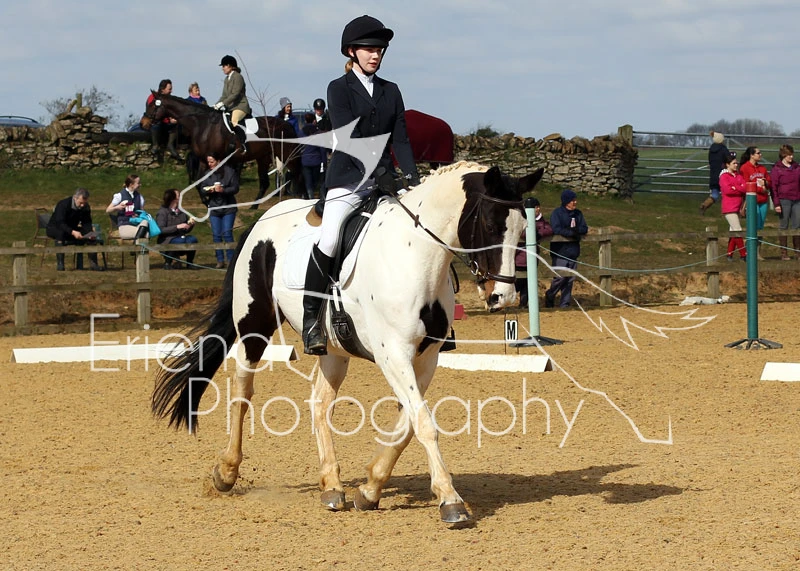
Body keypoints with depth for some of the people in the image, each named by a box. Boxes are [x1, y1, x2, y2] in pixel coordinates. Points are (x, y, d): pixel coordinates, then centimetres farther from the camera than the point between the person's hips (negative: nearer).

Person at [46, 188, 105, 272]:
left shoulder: (86, 207, -6)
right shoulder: (63, 204, -25)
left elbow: (86, 223, -7)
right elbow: (60, 223, -34)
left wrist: (90, 233, -30)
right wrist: (73, 232, -48)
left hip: (72, 229, 5)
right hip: (54, 229, -5)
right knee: (60, 233, -41)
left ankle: (94, 263, -13)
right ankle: (59, 264, -40)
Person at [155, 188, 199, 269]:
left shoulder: (181, 211, 14)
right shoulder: (162, 212, -4)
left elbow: (186, 230, 20)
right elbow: (161, 230, -17)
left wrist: (190, 224, -3)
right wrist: (177, 227, -23)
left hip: (181, 237, 5)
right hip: (167, 240, -5)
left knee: (192, 239, -25)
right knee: (180, 241, -35)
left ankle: (190, 263, -6)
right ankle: (167, 262, -14)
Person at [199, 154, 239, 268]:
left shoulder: (230, 172, -5)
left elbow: (235, 188, -9)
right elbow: (202, 191, 8)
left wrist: (223, 190, -25)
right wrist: (208, 190, -14)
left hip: (228, 208, -4)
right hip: (214, 208, 4)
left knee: (227, 234, -8)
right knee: (216, 235, 2)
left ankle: (231, 260, 0)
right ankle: (220, 260, 10)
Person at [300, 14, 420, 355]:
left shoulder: (391, 91, 15)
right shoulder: (339, 89, 1)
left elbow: (400, 140, 8)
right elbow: (349, 138, -11)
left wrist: (413, 180, -7)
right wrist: (377, 174, -22)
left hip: (385, 180, 5)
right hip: (348, 180, -5)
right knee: (329, 241, -24)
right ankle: (311, 318, -15)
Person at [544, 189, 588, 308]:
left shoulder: (578, 214, 13)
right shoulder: (557, 213, -5)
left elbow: (584, 228, 6)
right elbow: (556, 229, -17)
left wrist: (576, 230, -15)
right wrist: (571, 233, -16)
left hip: (573, 252, 6)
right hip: (560, 251, -6)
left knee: (570, 279, 4)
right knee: (560, 277, -10)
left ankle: (565, 303, 11)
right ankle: (550, 296, 12)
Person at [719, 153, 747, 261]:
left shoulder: (738, 175, 15)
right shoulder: (724, 176, -5)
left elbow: (745, 188, 3)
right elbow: (727, 190, -18)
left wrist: (735, 188, -12)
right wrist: (740, 190, -7)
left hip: (737, 207, 8)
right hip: (729, 208, -8)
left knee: (734, 231, 11)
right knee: (738, 231, -11)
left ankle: (730, 254, 17)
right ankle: (743, 254, -9)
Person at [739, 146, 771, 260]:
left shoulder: (762, 168, 16)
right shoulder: (744, 168, -4)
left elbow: (770, 183, 17)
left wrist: (765, 183, -6)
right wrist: (761, 189, -10)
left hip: (763, 201, 6)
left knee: (760, 227, 7)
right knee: (755, 226, -10)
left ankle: (758, 252, 11)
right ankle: (753, 252, -5)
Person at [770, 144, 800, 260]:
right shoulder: (777, 169, -3)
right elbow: (774, 187, -6)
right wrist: (776, 204, -12)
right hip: (784, 200, -5)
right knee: (783, 226, 0)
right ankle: (783, 253, 5)